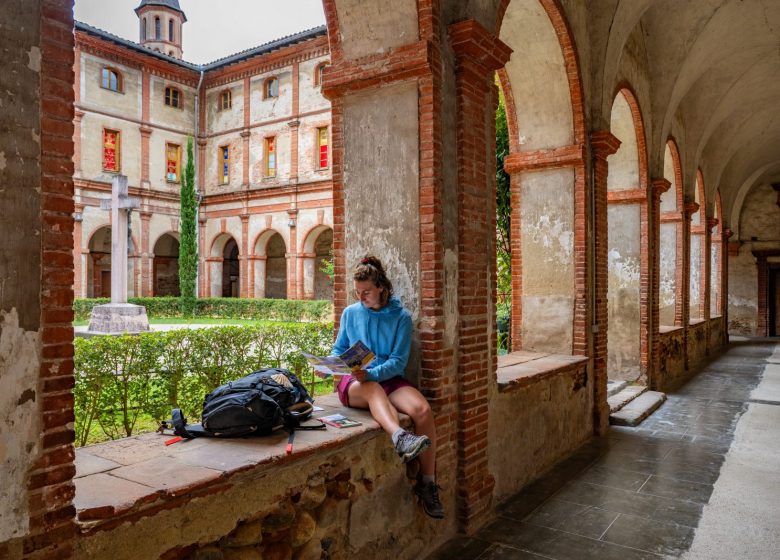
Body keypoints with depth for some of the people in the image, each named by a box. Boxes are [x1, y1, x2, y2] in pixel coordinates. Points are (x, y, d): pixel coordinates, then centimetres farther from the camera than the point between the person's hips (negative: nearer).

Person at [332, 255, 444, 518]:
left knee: (423, 409, -30)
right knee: (374, 389, -39)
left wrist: (371, 373, -24)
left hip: (389, 378, 0)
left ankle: (427, 482, -17)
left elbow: (398, 361, -6)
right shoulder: (350, 313, 11)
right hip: (354, 382, 0)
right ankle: (400, 437, -68)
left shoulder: (401, 317, 3)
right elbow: (339, 349, 17)